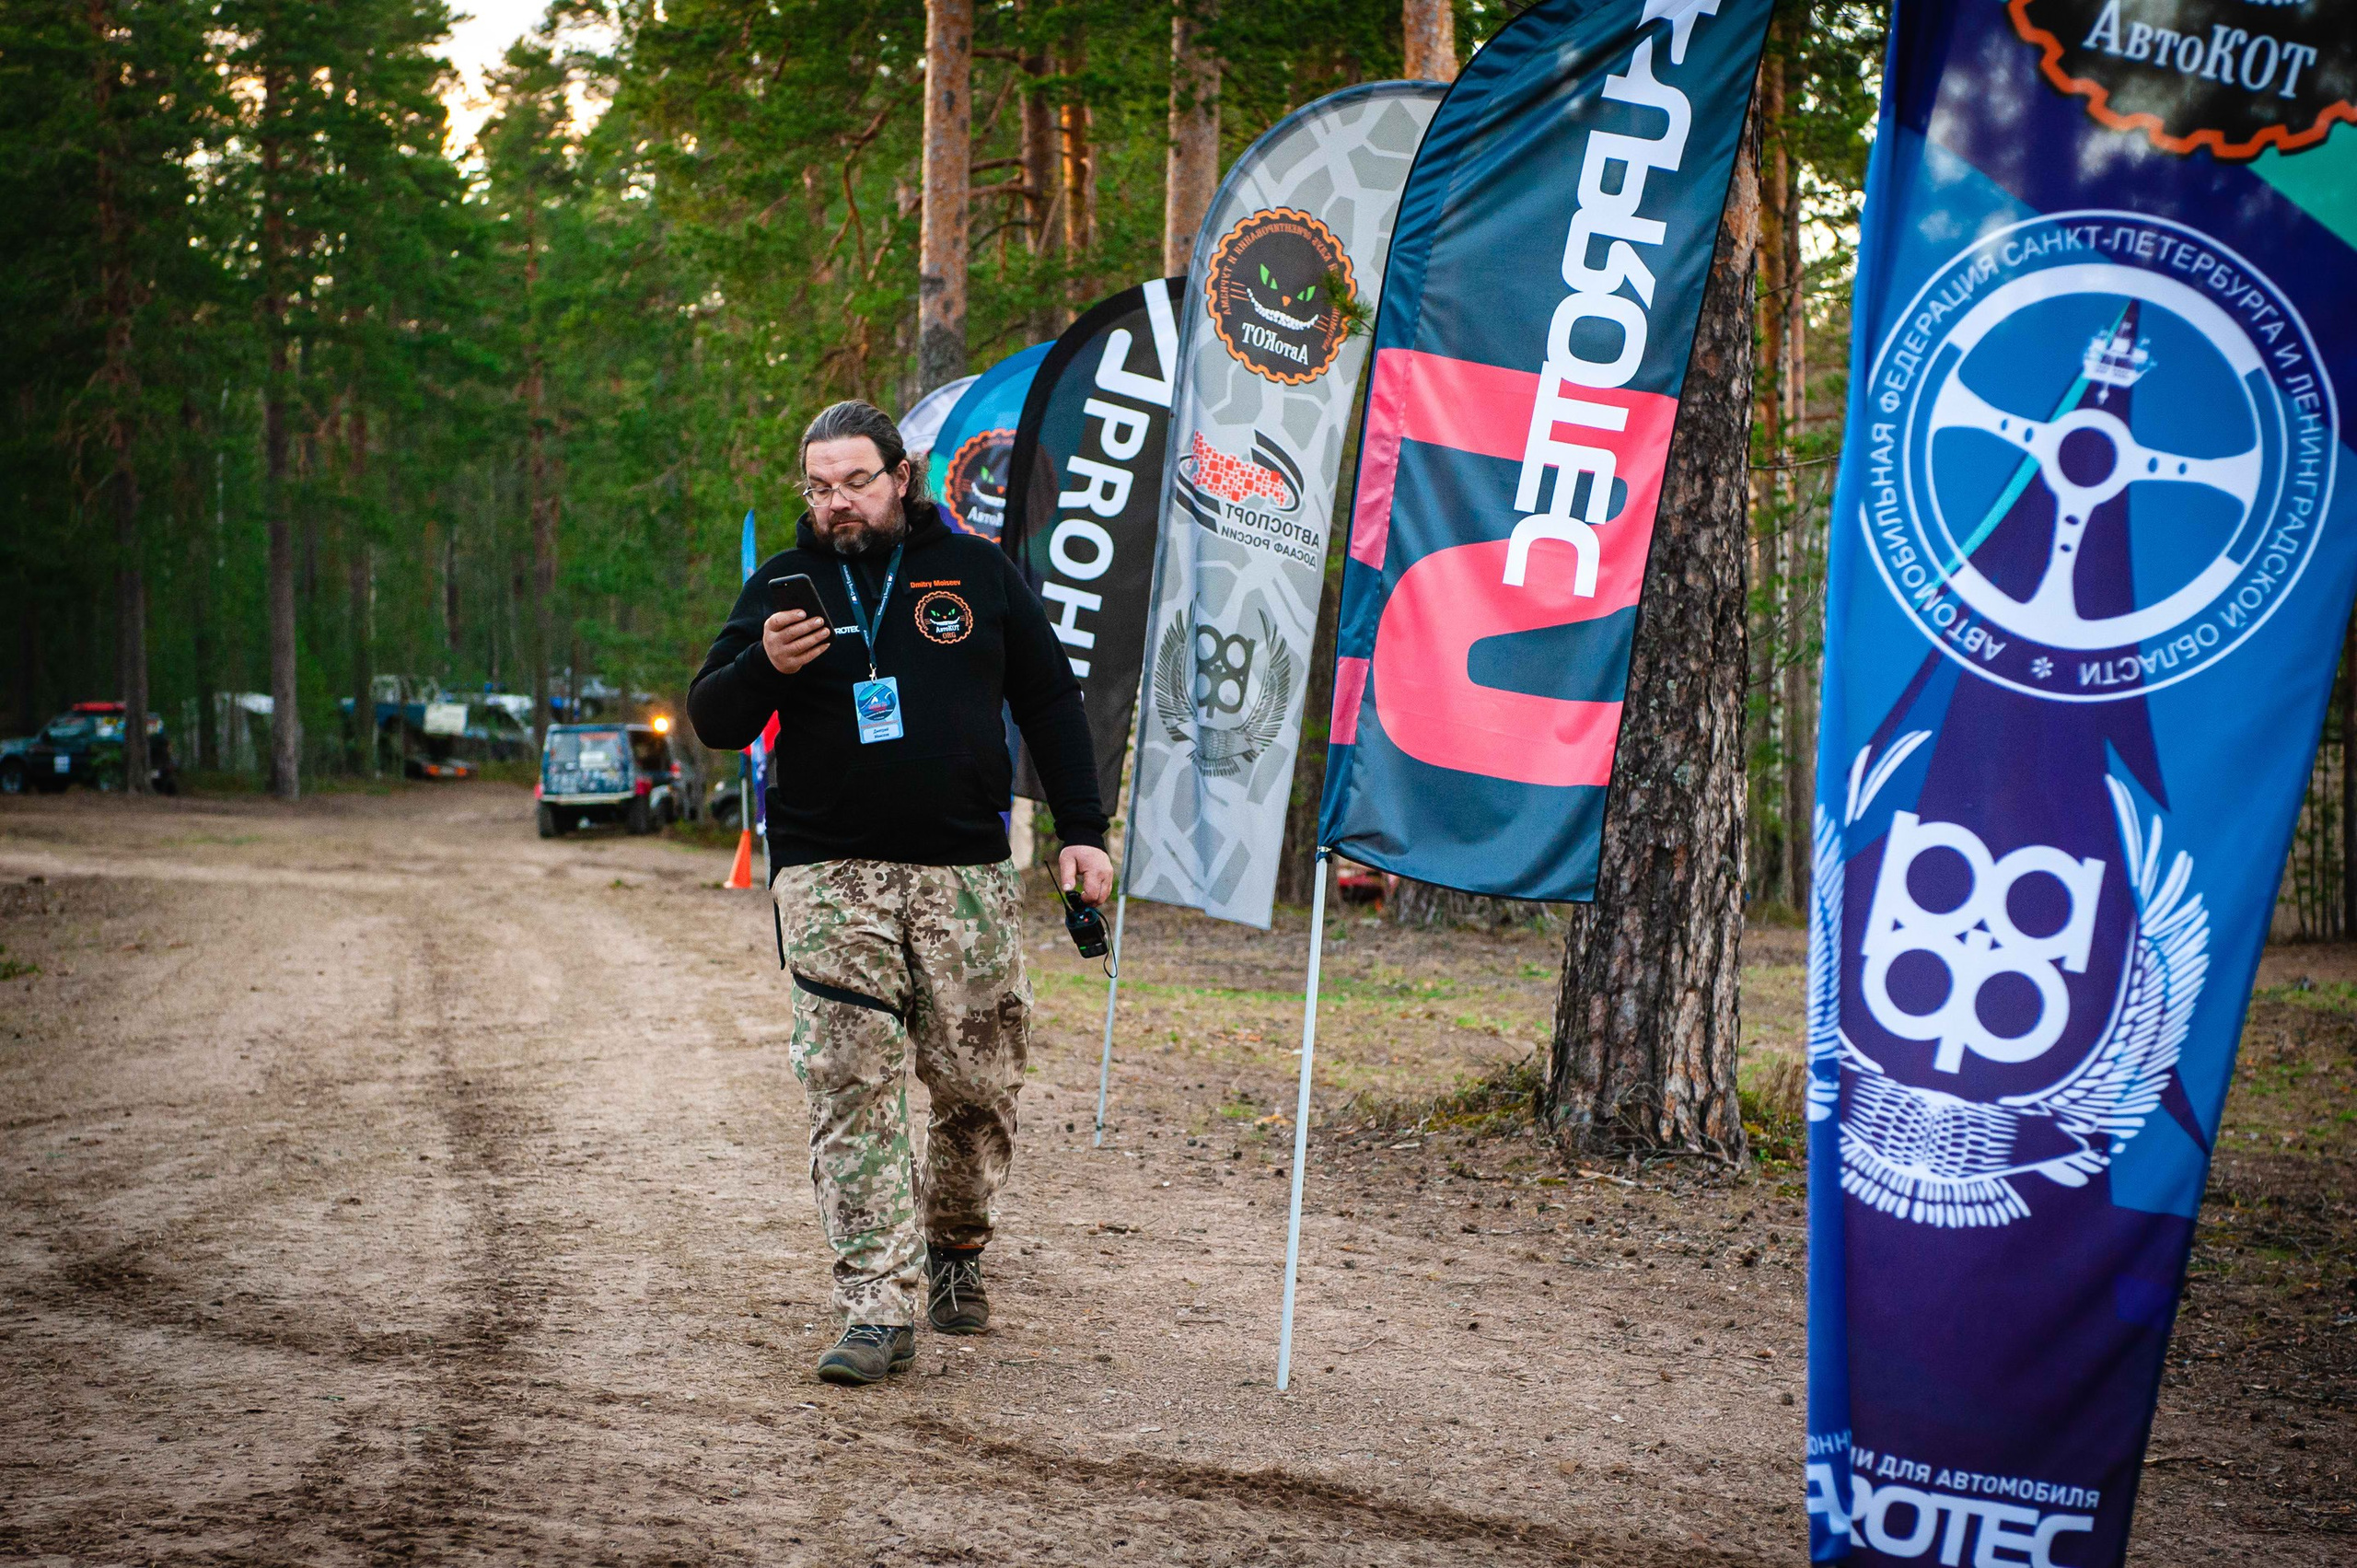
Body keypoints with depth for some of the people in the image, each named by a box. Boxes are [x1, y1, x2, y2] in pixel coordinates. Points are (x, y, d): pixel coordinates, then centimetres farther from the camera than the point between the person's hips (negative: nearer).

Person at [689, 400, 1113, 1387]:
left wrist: (1082, 832, 7)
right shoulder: (781, 585, 8)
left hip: (967, 871, 1)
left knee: (980, 1082, 1)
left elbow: (1049, 704, 15)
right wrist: (764, 666, -17)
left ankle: (955, 1250, 27)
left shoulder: (977, 573, 9)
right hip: (830, 876, -1)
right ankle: (880, 1310, -10)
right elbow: (711, 721, 5)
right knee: (852, 1091, -10)